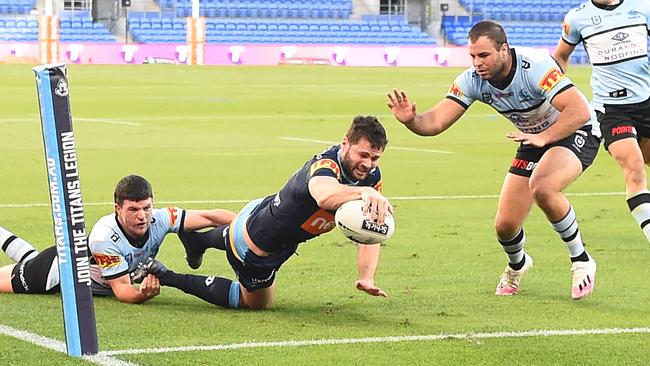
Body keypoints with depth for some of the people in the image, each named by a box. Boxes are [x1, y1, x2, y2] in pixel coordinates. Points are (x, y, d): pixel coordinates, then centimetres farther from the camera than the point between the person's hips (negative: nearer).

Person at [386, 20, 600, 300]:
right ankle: (517, 265, 37)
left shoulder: (536, 67, -31)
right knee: (505, 226, -2)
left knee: (541, 188, -37)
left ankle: (581, 262, -15)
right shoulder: (472, 81, -15)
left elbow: (580, 111, -35)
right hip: (534, 140, 6)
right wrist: (411, 119, -40)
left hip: (575, 133, -6)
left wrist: (543, 137, -39)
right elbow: (435, 122, -20)